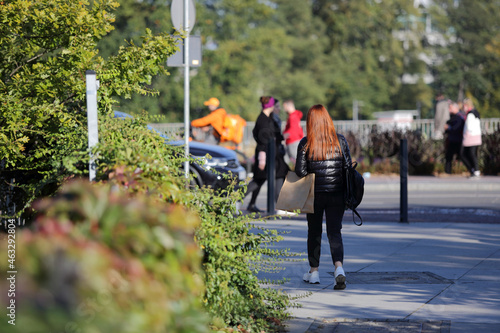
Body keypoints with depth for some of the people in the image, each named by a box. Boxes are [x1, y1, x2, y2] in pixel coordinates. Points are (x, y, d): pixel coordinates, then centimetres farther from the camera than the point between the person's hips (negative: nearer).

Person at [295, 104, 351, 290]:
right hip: (337, 194, 1)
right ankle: (339, 268, -20)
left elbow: (300, 171, -9)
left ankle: (313, 272, 24)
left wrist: (313, 174, 9)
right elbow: (348, 167, -2)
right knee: (334, 232, 1)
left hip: (315, 194, 0)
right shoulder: (340, 140, -3)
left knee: (314, 232, 15)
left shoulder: (305, 144, -7)